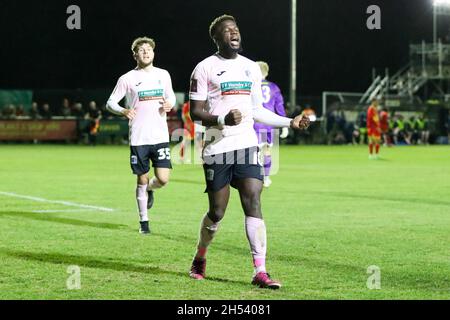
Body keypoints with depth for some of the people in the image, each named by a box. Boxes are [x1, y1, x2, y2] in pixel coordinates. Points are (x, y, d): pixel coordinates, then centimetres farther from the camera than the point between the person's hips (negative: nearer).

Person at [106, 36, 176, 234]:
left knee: (163, 179, -8)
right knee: (142, 180, 3)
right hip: (138, 138, -2)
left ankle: (150, 189, 28)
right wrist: (123, 111, -18)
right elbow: (110, 103, 3)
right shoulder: (128, 79, 0)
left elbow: (171, 96, 23)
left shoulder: (163, 75, 9)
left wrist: (170, 104, -2)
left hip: (160, 136, 2)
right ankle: (144, 222, 17)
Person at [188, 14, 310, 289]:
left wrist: (290, 122, 12)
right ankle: (200, 259, 29)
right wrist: (223, 119, -23)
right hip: (217, 148, -4)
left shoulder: (252, 69, 14)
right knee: (217, 212, 1)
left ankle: (260, 272, -13)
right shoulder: (205, 68, -3)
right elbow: (195, 112, -6)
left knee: (253, 204, -10)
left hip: (247, 145, 4)